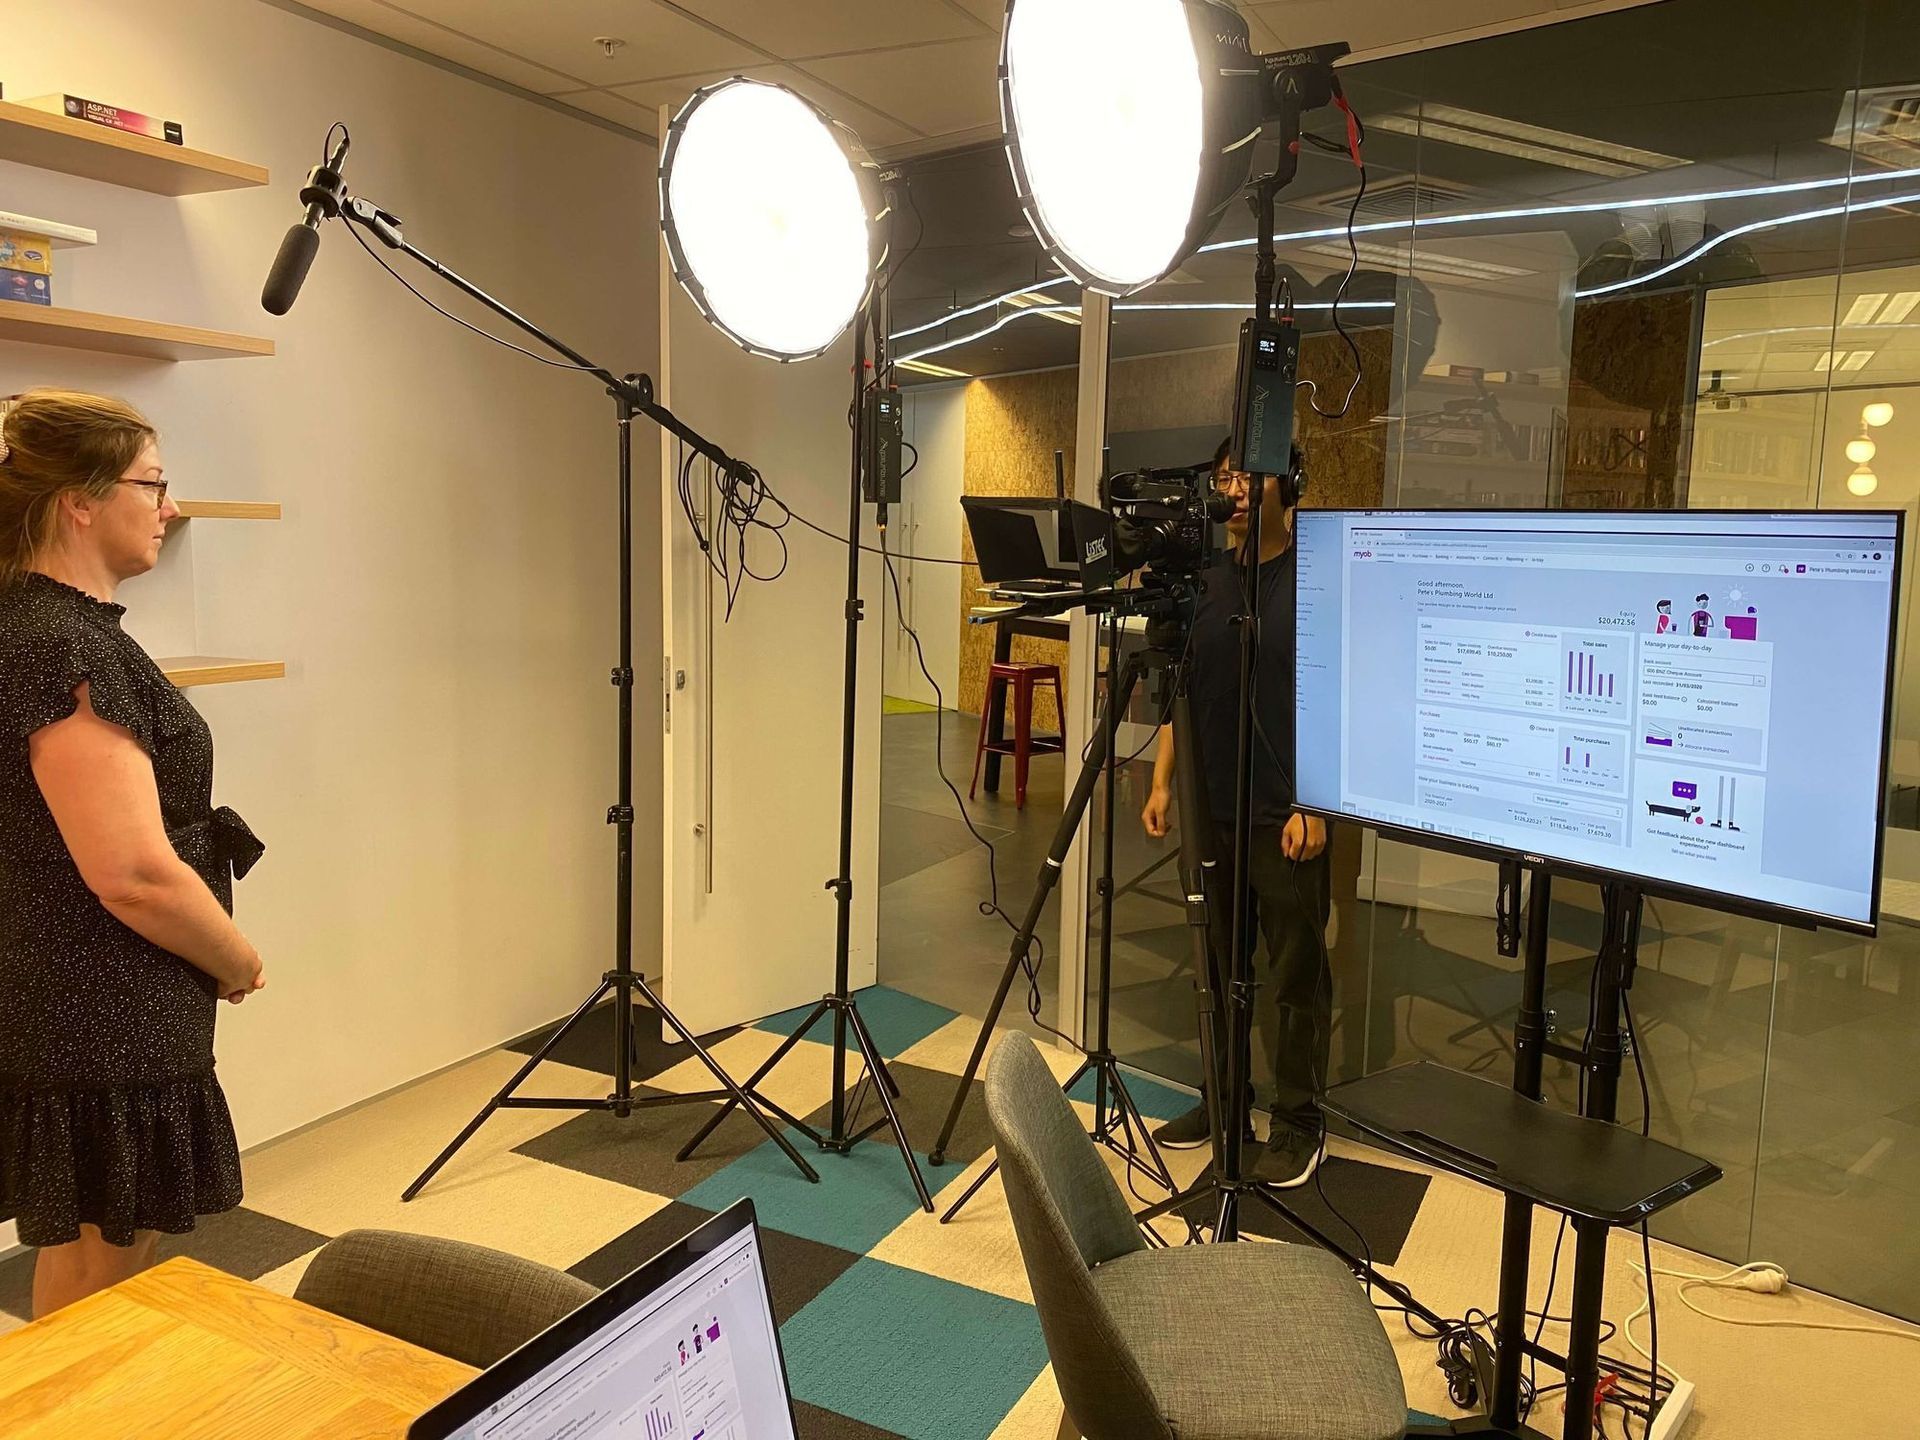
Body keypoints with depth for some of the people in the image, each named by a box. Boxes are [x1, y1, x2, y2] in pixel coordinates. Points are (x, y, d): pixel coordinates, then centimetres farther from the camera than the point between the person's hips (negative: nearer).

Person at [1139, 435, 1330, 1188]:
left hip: (1288, 815, -5)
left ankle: (1298, 1122, 17)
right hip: (1211, 807, 6)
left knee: (1294, 973, 4)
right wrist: (1163, 781, 7)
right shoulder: (1204, 579, 10)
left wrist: (1314, 803, -15)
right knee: (1217, 964, 15)